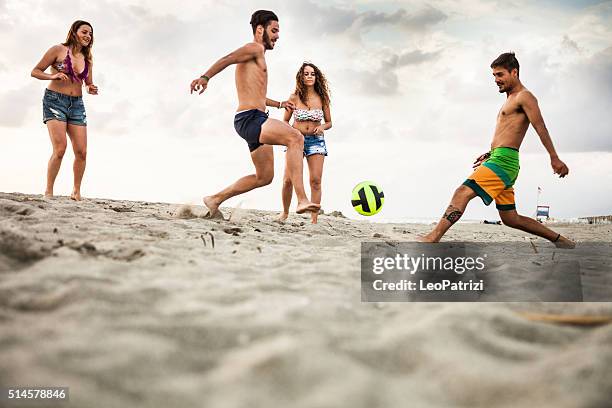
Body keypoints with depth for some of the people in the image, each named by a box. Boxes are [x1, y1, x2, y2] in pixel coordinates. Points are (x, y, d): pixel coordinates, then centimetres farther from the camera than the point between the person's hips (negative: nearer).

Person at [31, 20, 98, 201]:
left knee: (81, 152, -4)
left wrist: (92, 89, -1)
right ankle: (48, 192, -7)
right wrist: (53, 76, -18)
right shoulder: (58, 50, -1)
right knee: (60, 149, -18)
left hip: (77, 104, 5)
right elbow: (35, 71, 0)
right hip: (55, 100, -5)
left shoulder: (87, 58, 13)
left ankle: (76, 192, 11)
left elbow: (88, 83, 22)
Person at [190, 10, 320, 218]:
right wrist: (206, 77, -36)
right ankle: (302, 200, -39)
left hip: (255, 121, 11)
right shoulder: (254, 48, -1)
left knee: (264, 177, 14)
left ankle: (214, 200, 22)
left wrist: (279, 104, 40)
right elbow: (226, 59, -20)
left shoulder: (257, 57, 29)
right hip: (250, 118, -11)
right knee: (295, 137, -30)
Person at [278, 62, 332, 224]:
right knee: (288, 180, -8)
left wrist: (322, 127, -9)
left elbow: (329, 122, 12)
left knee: (316, 180, -9)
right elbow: (285, 121, 10)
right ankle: (285, 212, 14)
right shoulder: (294, 98, 1)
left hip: (316, 140, 1)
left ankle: (314, 219, -5)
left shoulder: (322, 98, 3)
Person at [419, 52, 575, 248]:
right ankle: (559, 240, 19)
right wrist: (489, 155, 24)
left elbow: (540, 127, -13)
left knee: (463, 192, -22)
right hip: (499, 160, 10)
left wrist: (554, 158, -19)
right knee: (510, 218, 11)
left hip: (504, 160, -10)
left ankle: (433, 238, -29)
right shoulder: (511, 100, 26)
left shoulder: (524, 96, -3)